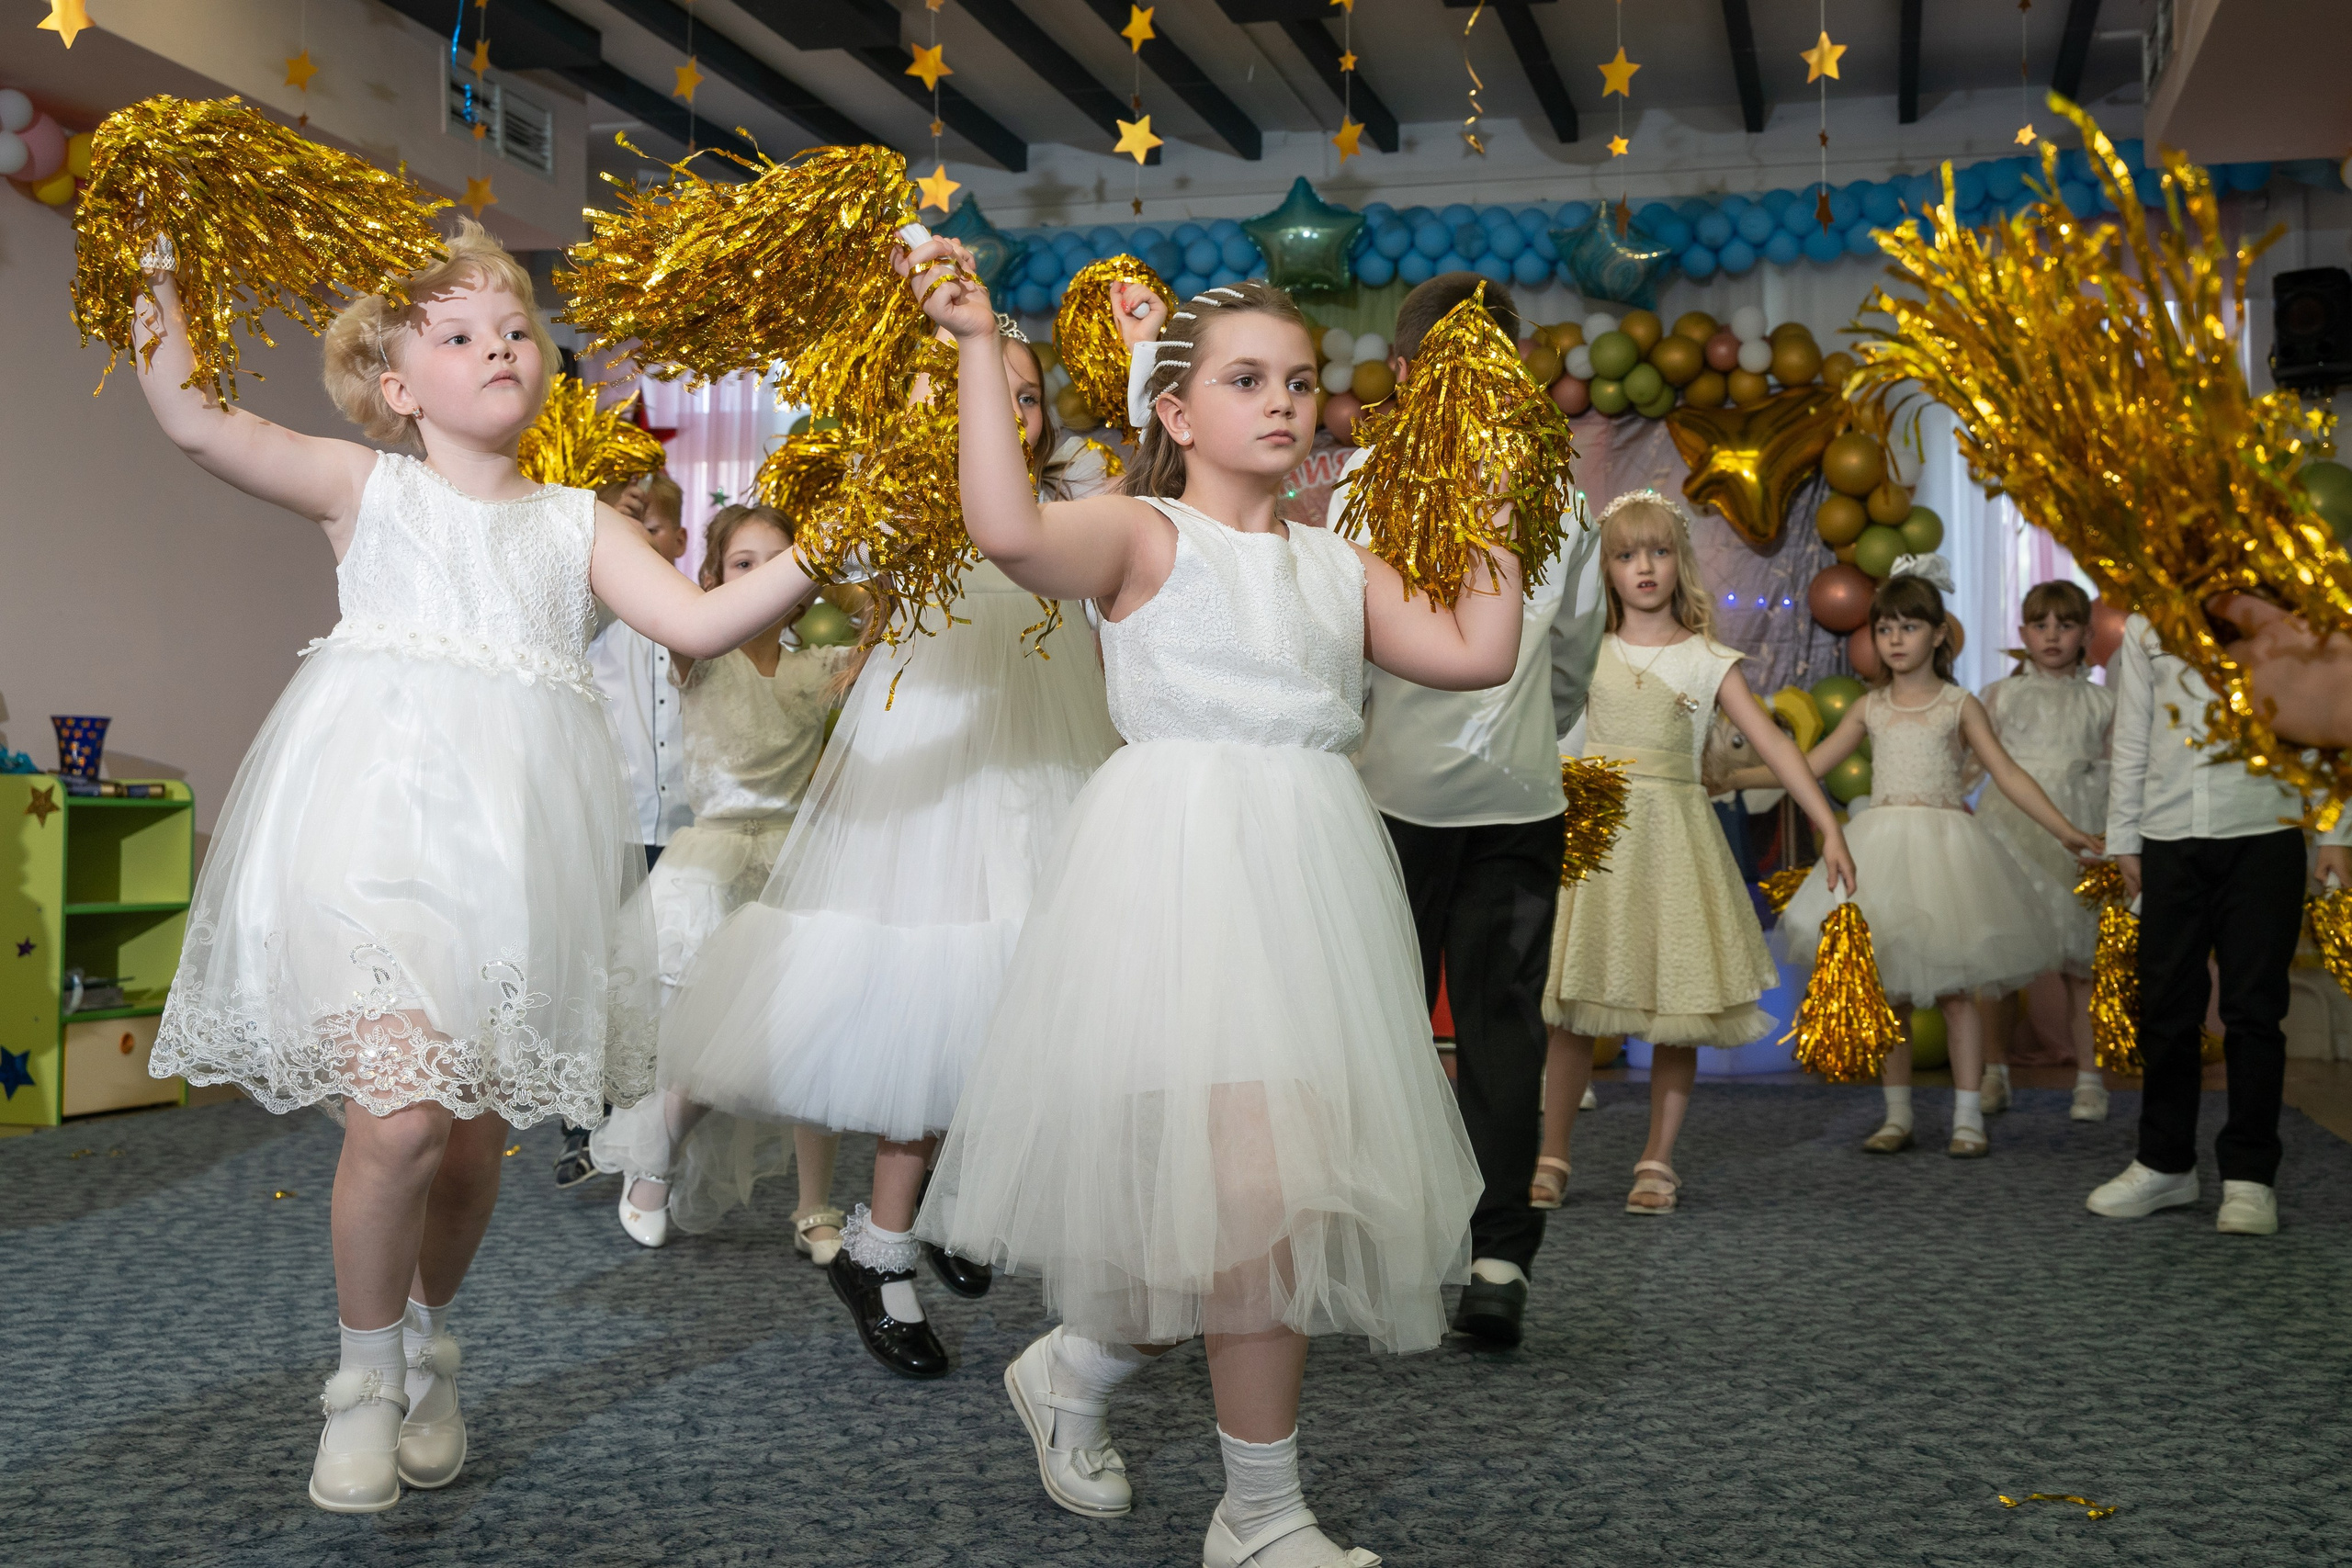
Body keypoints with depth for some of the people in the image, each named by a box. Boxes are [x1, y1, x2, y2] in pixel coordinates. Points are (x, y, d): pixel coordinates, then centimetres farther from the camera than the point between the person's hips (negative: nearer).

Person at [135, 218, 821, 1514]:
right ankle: (366, 1375, 8)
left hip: (516, 841, 3)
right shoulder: (366, 489, 10)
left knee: (479, 1128, 6)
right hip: (383, 821, -3)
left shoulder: (578, 524, 17)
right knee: (398, 1111, -18)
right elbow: (196, 420, -3)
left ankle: (428, 1350, 34)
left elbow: (701, 621, 6)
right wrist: (159, 271, -8)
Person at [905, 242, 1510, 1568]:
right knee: (1253, 1181, -15)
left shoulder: (1340, 565, 17)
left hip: (1313, 872, 7)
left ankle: (1075, 1372, 33)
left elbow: (1478, 654, 7)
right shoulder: (1146, 536, -1)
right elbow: (1011, 531, -22)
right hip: (1184, 864, -7)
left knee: (1298, 1188, 9)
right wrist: (980, 355, -21)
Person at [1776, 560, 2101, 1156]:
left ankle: (1968, 1117, 4)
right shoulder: (1870, 709, 10)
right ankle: (1897, 1116, 13)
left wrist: (2066, 831, -6)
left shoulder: (1959, 705, 3)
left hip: (1944, 847, -3)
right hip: (1882, 849, 3)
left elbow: (2008, 775, 1)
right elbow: (1810, 765, 12)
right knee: (1885, 991, 4)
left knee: (1956, 992, -3)